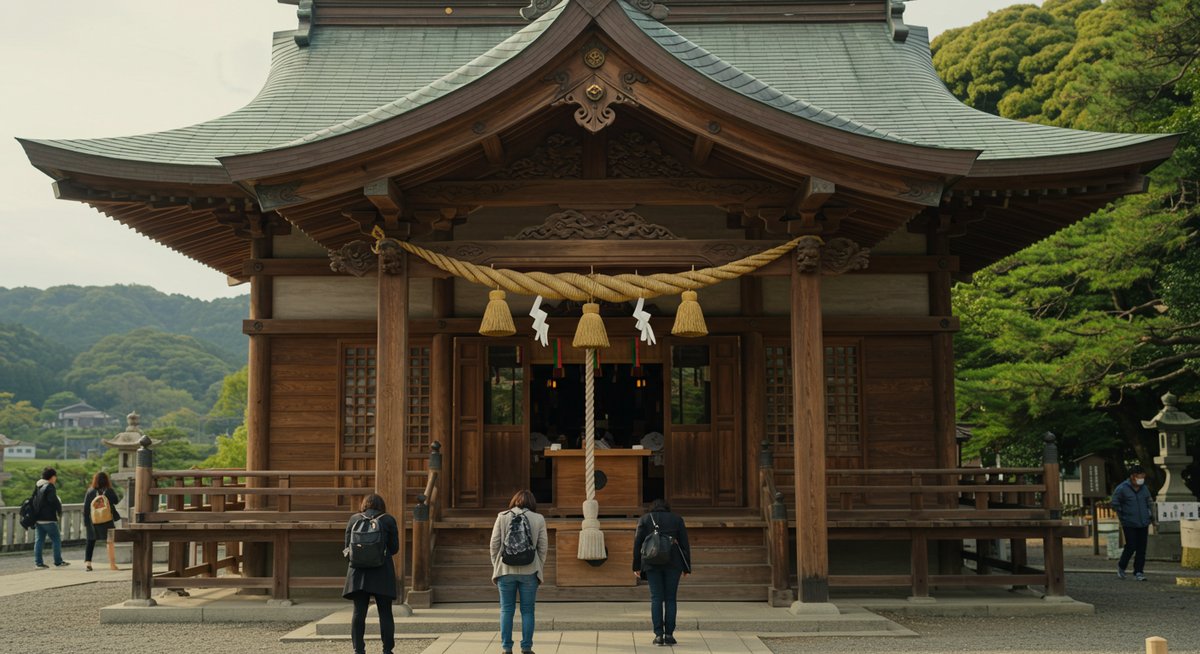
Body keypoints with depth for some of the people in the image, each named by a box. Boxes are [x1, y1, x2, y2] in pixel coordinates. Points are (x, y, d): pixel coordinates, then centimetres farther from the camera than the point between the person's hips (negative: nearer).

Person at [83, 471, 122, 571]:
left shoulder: (90, 492, -1)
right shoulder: (109, 491, -9)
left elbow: (85, 508, 1)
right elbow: (117, 502, -1)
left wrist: (85, 522, 6)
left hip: (93, 522, 2)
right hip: (108, 521, -2)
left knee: (90, 542, 12)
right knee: (110, 542, 6)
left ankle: (87, 562, 3)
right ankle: (112, 564, 3)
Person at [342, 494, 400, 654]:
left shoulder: (354, 519, 5)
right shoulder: (388, 520, 1)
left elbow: (347, 546, 6)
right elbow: (394, 548, 2)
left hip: (359, 573, 1)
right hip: (382, 574, -1)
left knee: (358, 613, 6)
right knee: (385, 613, 6)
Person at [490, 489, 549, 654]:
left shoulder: (502, 517, 1)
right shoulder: (538, 519, 1)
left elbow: (494, 545, 0)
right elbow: (543, 547, 1)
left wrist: (496, 567, 9)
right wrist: (539, 569, 10)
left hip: (506, 570, 0)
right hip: (529, 572, 0)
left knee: (506, 610, 8)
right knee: (527, 611, 7)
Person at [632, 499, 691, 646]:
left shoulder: (644, 519, 8)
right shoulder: (677, 519, 9)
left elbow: (637, 543, 1)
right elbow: (684, 544, 4)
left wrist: (636, 567, 5)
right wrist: (687, 567, 7)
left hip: (652, 563, 0)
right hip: (673, 562, 0)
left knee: (656, 599, 3)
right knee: (670, 598, 6)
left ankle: (659, 635, -3)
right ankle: (669, 635, 0)